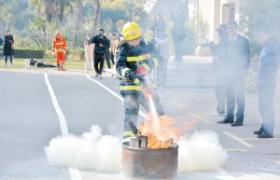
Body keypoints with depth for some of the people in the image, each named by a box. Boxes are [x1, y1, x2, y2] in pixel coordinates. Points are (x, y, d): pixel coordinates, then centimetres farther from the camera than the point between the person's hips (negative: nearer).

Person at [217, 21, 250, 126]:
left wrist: (244, 71, -9)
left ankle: (239, 119, -1)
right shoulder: (227, 40, 11)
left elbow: (247, 57, -3)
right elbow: (225, 56, 12)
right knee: (229, 96, 8)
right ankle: (229, 117, 15)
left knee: (239, 96, -4)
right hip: (229, 72, 5)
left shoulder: (243, 41, -3)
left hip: (239, 73, -5)